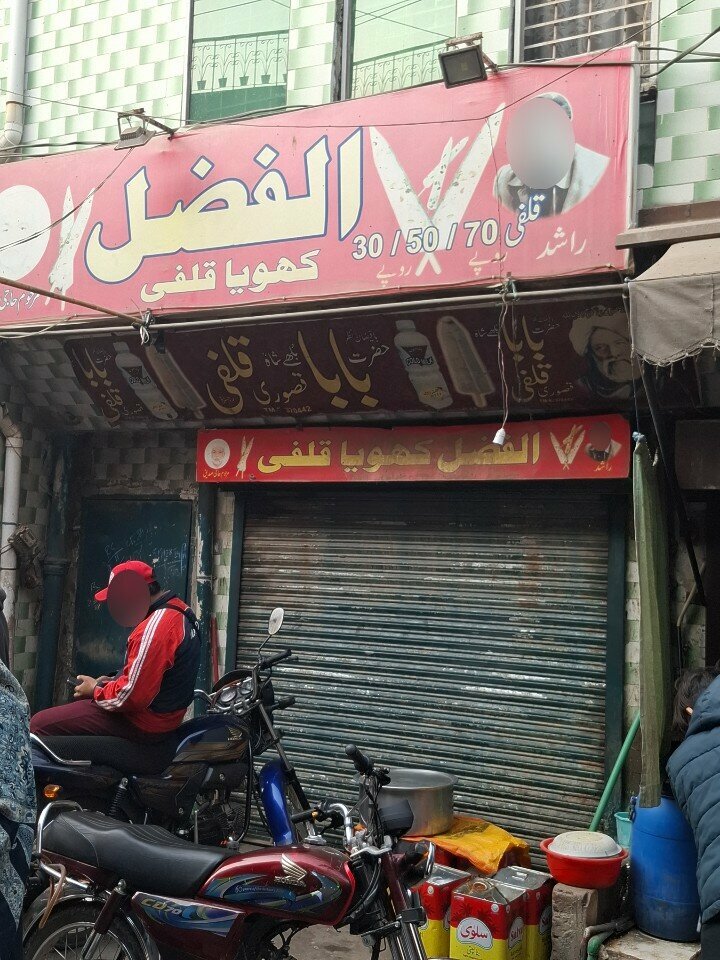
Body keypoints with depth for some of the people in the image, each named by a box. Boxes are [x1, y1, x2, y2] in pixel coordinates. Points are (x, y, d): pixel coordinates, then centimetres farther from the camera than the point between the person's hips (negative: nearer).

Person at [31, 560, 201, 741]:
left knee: (40, 724, -9)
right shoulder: (180, 610, 7)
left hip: (144, 722, -11)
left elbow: (131, 696, -25)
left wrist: (95, 690, -8)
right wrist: (114, 682, 12)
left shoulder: (156, 628, -25)